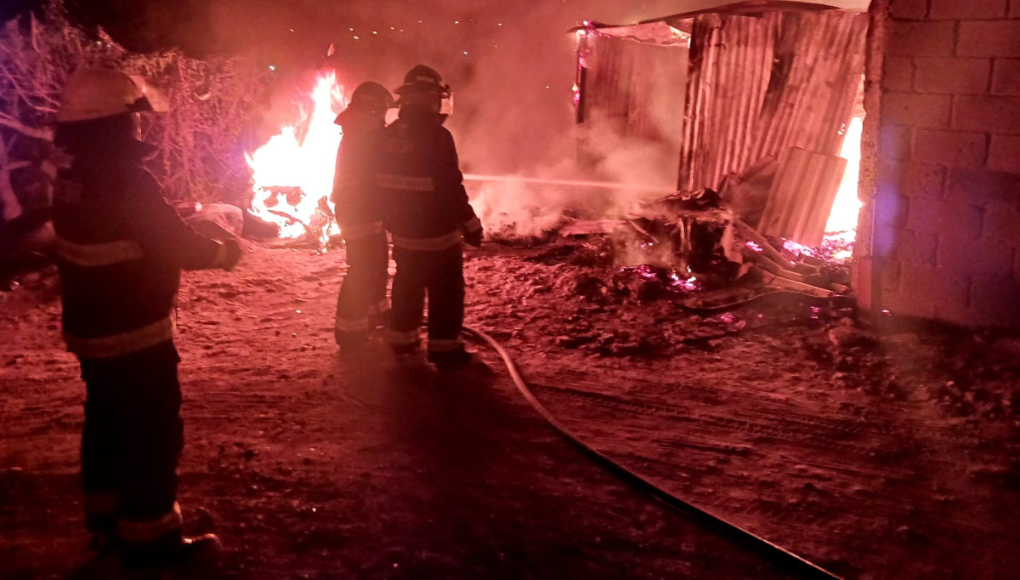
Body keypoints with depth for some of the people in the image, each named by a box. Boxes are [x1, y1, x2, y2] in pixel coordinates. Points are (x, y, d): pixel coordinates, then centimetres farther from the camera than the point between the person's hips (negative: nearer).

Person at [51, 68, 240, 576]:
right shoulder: (124, 179, -25)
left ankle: (107, 519, 35)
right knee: (155, 434, 1)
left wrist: (192, 231, 10)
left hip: (91, 327, 9)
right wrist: (225, 251, -4)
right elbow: (176, 246, -21)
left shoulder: (73, 175, 5)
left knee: (107, 423, 20)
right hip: (133, 333, -9)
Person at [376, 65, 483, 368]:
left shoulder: (390, 135, 3)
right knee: (446, 290, 4)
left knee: (407, 285, 20)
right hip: (437, 231, -7)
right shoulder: (437, 136, -20)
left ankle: (402, 339, 28)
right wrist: (470, 224, -12)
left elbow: (385, 183, 11)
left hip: (403, 230, 7)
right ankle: (444, 347, 7)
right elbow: (451, 186, -20)